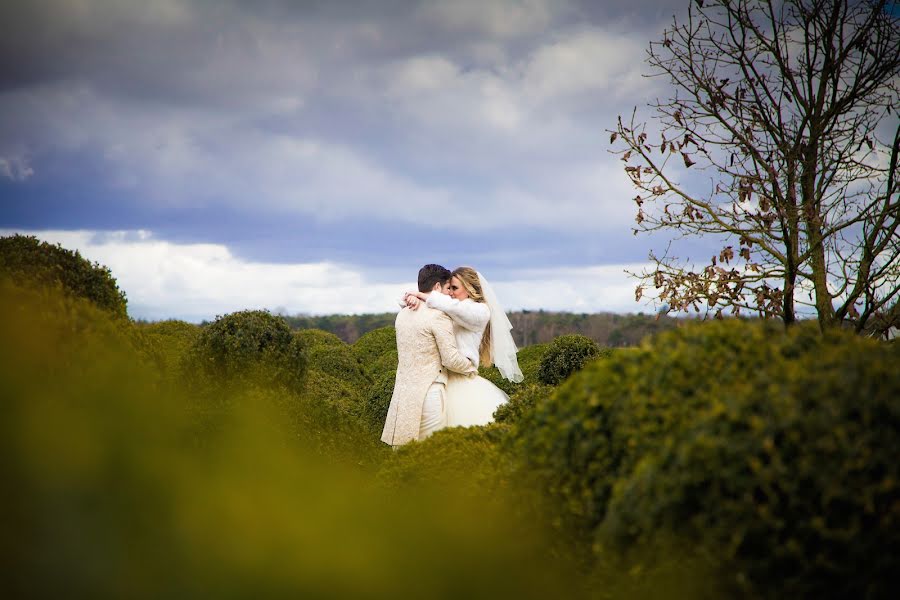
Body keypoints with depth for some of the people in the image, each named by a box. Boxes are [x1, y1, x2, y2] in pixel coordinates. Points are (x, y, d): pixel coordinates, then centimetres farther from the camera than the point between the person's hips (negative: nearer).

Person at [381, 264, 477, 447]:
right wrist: (472, 367, 8)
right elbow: (451, 360, -10)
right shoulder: (439, 316, -11)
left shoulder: (402, 314, 12)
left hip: (402, 394, 7)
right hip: (428, 395, -7)